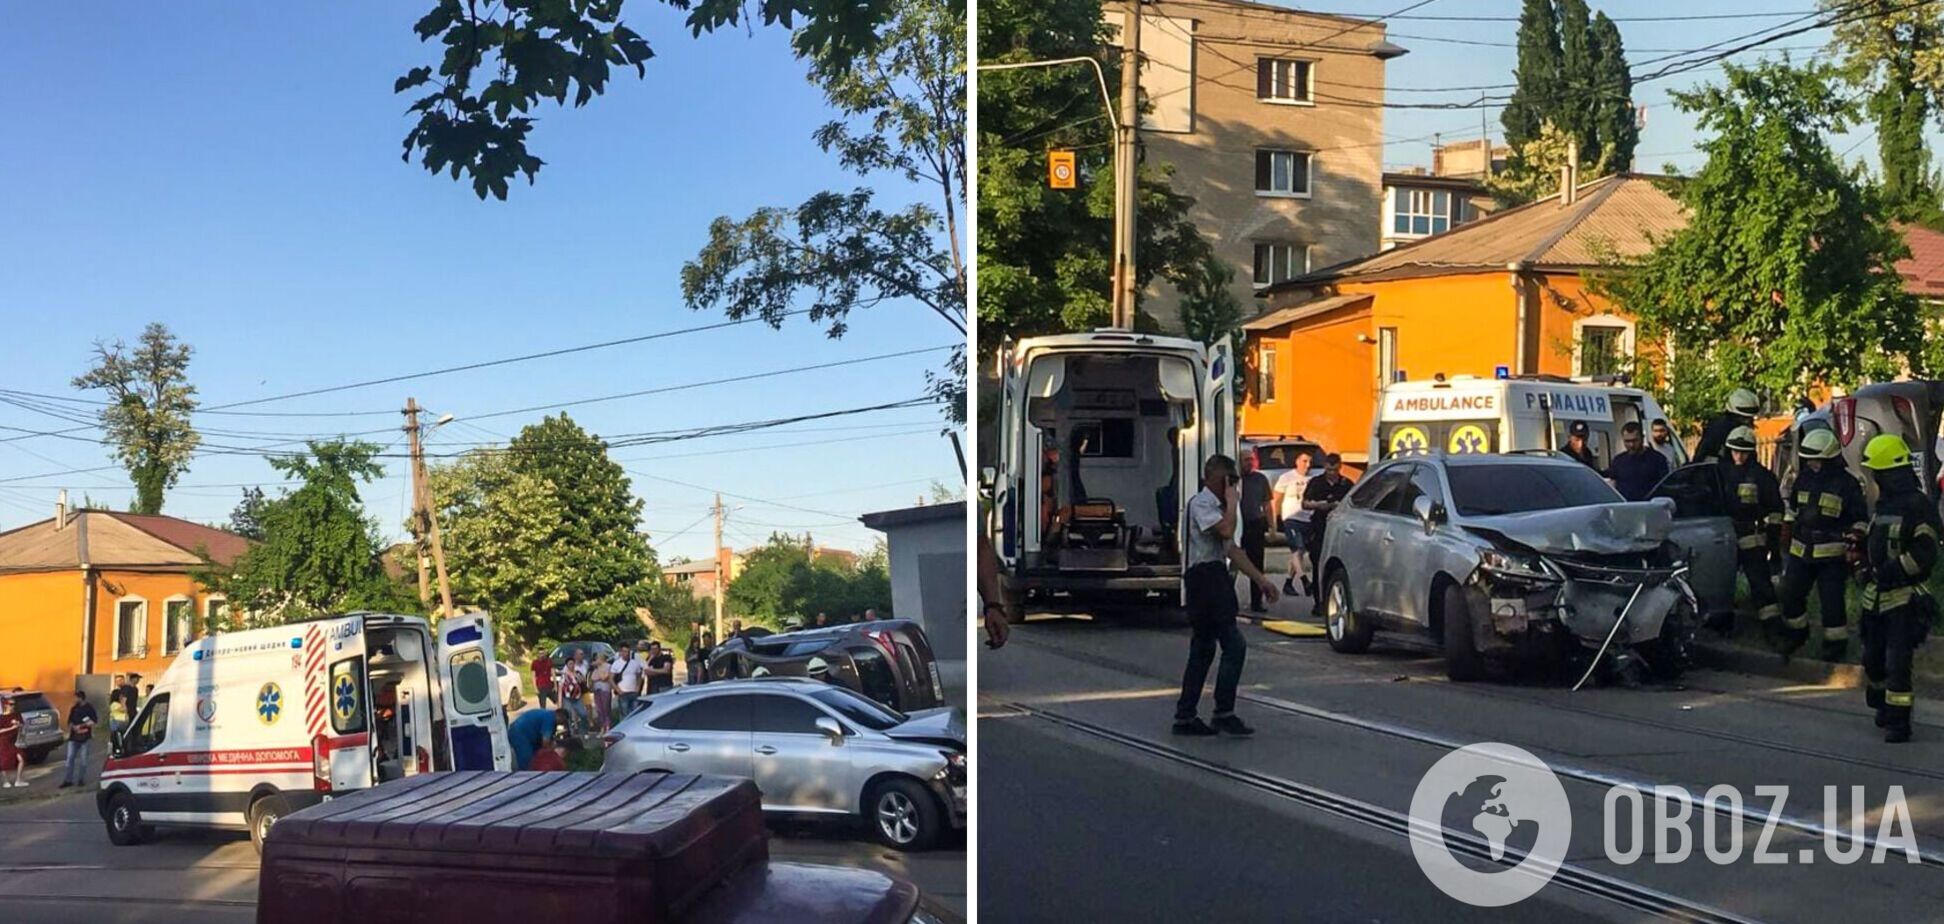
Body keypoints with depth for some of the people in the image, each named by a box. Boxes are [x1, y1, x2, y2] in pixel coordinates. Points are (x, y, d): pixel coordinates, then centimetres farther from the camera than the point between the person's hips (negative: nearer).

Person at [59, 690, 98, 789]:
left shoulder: (89, 708, -2)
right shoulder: (73, 708, 10)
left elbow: (94, 721, -8)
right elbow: (69, 721, 13)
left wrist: (82, 726, -15)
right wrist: (73, 727, -8)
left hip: (85, 737, -4)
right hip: (73, 737, 4)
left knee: (83, 759, 1)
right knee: (70, 758, 0)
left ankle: (81, 779, 10)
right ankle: (68, 780, 2)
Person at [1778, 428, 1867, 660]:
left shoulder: (1846, 482, -8)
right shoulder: (1803, 478, 9)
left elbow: (1860, 519, -2)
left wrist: (1854, 541, -13)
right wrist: (1787, 534, 27)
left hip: (1832, 553, -6)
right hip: (1801, 550, 6)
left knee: (1831, 600, -4)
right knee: (1790, 594, 9)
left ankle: (1836, 642, 8)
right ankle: (1795, 634, 28)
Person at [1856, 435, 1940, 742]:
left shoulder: (1918, 506, -15)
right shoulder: (1884, 503, 14)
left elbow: (1924, 555, -21)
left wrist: (1892, 570, -23)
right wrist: (1861, 544, 11)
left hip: (1904, 598, -9)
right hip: (1876, 595, 9)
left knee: (1897, 662, -9)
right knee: (1873, 658, 18)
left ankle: (1898, 722, -4)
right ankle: (1882, 707, 35)